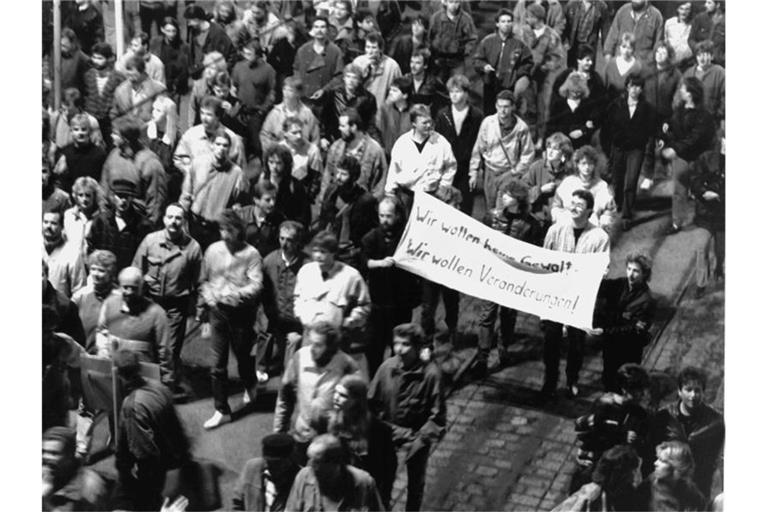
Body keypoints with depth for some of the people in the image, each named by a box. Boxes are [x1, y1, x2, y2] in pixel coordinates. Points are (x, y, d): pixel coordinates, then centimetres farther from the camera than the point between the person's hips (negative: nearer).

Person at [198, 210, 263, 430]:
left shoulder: (251, 254, -9)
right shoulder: (213, 250, 2)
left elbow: (256, 285, -17)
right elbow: (204, 280, 13)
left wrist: (237, 294, -33)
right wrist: (202, 305, 14)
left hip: (241, 312, -2)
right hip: (217, 311, 3)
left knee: (243, 356, 15)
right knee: (217, 364, 2)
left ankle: (250, 385, 49)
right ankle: (221, 410, 10)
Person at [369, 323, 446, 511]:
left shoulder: (431, 374, -22)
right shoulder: (387, 367, -14)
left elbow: (437, 417, -18)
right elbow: (372, 402, -4)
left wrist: (419, 441, -22)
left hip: (416, 437, -2)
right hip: (388, 434, 2)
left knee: (415, 483, 17)